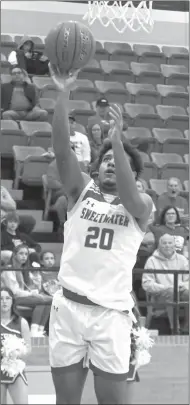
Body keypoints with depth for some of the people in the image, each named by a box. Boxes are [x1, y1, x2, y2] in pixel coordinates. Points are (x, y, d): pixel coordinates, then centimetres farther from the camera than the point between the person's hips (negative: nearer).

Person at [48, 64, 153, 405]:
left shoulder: (142, 205, 7)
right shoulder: (82, 191, 11)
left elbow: (127, 196, -17)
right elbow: (61, 149, -3)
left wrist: (117, 141, -27)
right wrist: (63, 94, -16)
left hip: (111, 313, -2)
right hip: (69, 306, 2)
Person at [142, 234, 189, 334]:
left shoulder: (181, 259, 16)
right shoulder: (152, 261, 5)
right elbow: (146, 284, -3)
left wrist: (184, 286, -10)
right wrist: (165, 287, -16)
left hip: (180, 291, 3)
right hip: (160, 294, -3)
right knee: (172, 292, -38)